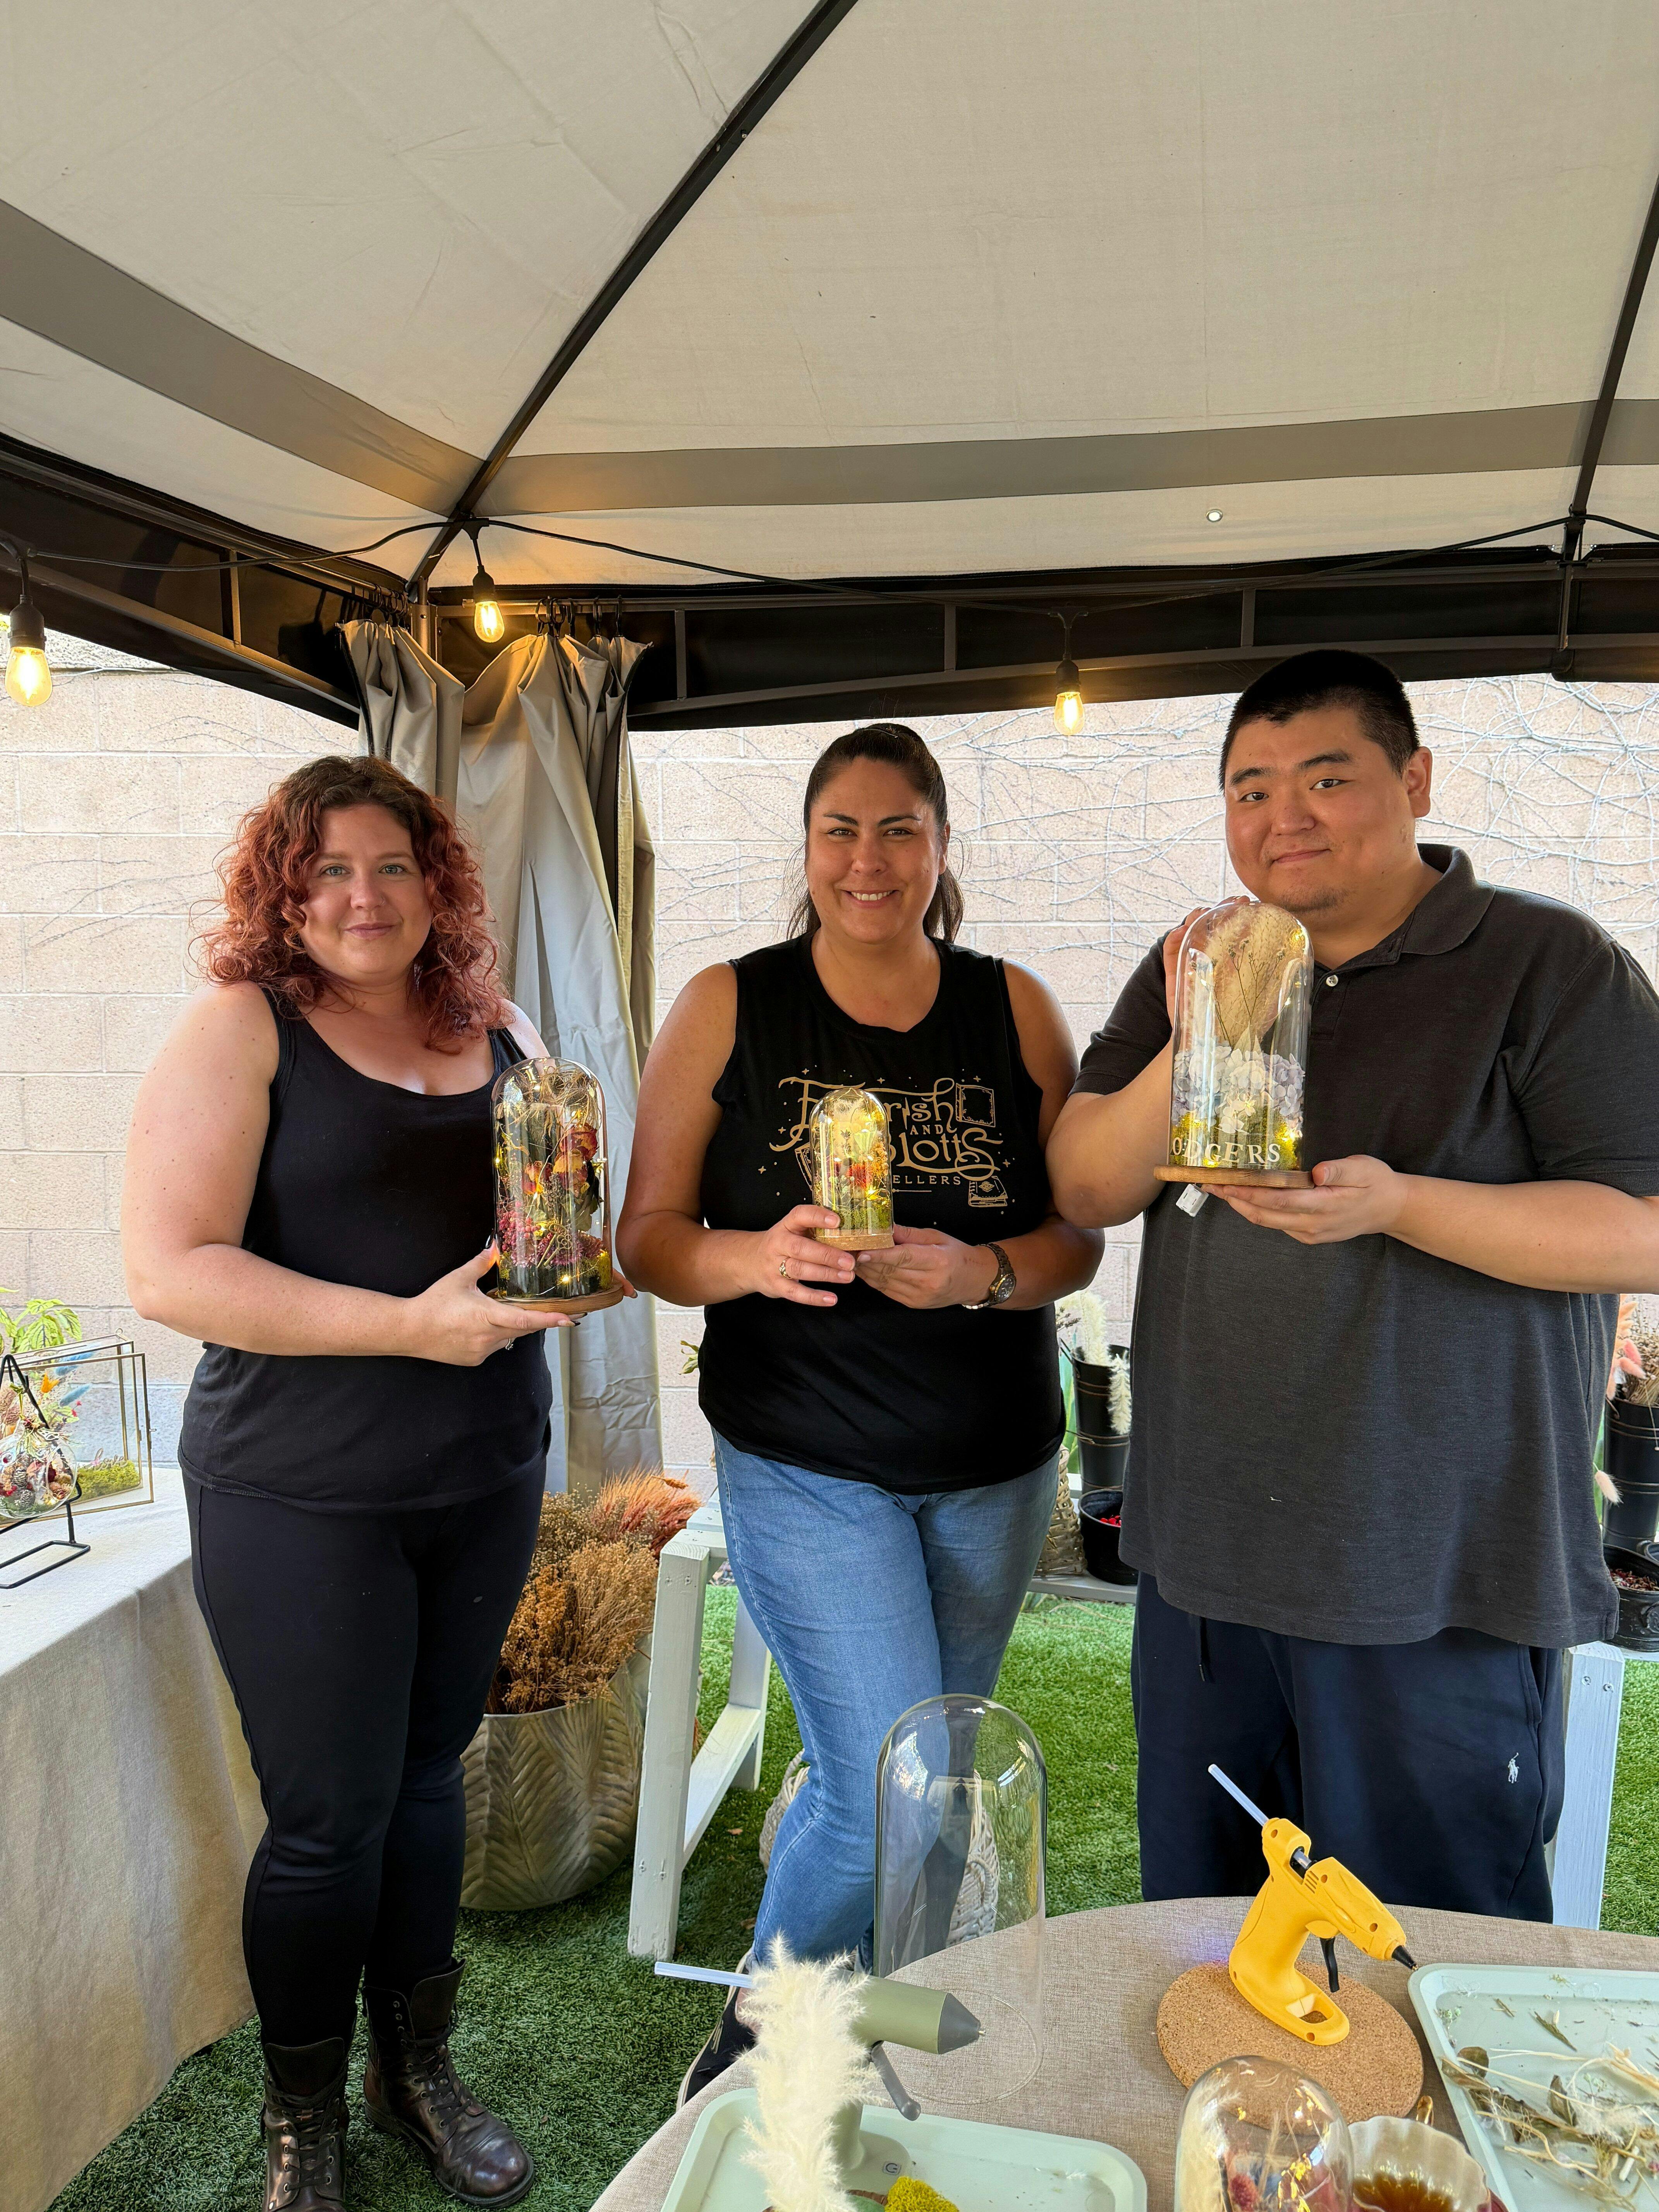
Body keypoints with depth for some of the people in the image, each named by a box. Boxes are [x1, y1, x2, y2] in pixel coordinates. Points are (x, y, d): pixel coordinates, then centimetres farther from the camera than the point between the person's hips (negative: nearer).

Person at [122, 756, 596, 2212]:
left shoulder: (499, 1034, 7)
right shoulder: (244, 1028, -9)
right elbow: (171, 1271, -17)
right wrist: (406, 1324, -23)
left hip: (487, 1477, 5)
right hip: (301, 1495, -5)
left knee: (429, 1774, 18)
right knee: (329, 1815, 5)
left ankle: (419, 2073, 40)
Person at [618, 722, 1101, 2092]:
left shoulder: (1016, 1011, 0)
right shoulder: (728, 1008, -5)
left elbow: (1081, 1236, 1)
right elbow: (647, 1237, -4)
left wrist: (982, 1274, -19)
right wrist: (757, 1257, -24)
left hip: (996, 1466, 4)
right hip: (806, 1467, -3)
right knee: (893, 1799, -6)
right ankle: (755, 2050, 24)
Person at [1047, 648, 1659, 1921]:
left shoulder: (1551, 965, -6)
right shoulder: (1196, 971, 9)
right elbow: (1086, 1189, 3)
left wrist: (1398, 1203, -25)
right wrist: (1193, 1051, -14)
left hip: (1441, 1581, -4)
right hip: (1205, 1555, 5)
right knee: (1202, 1948, 20)